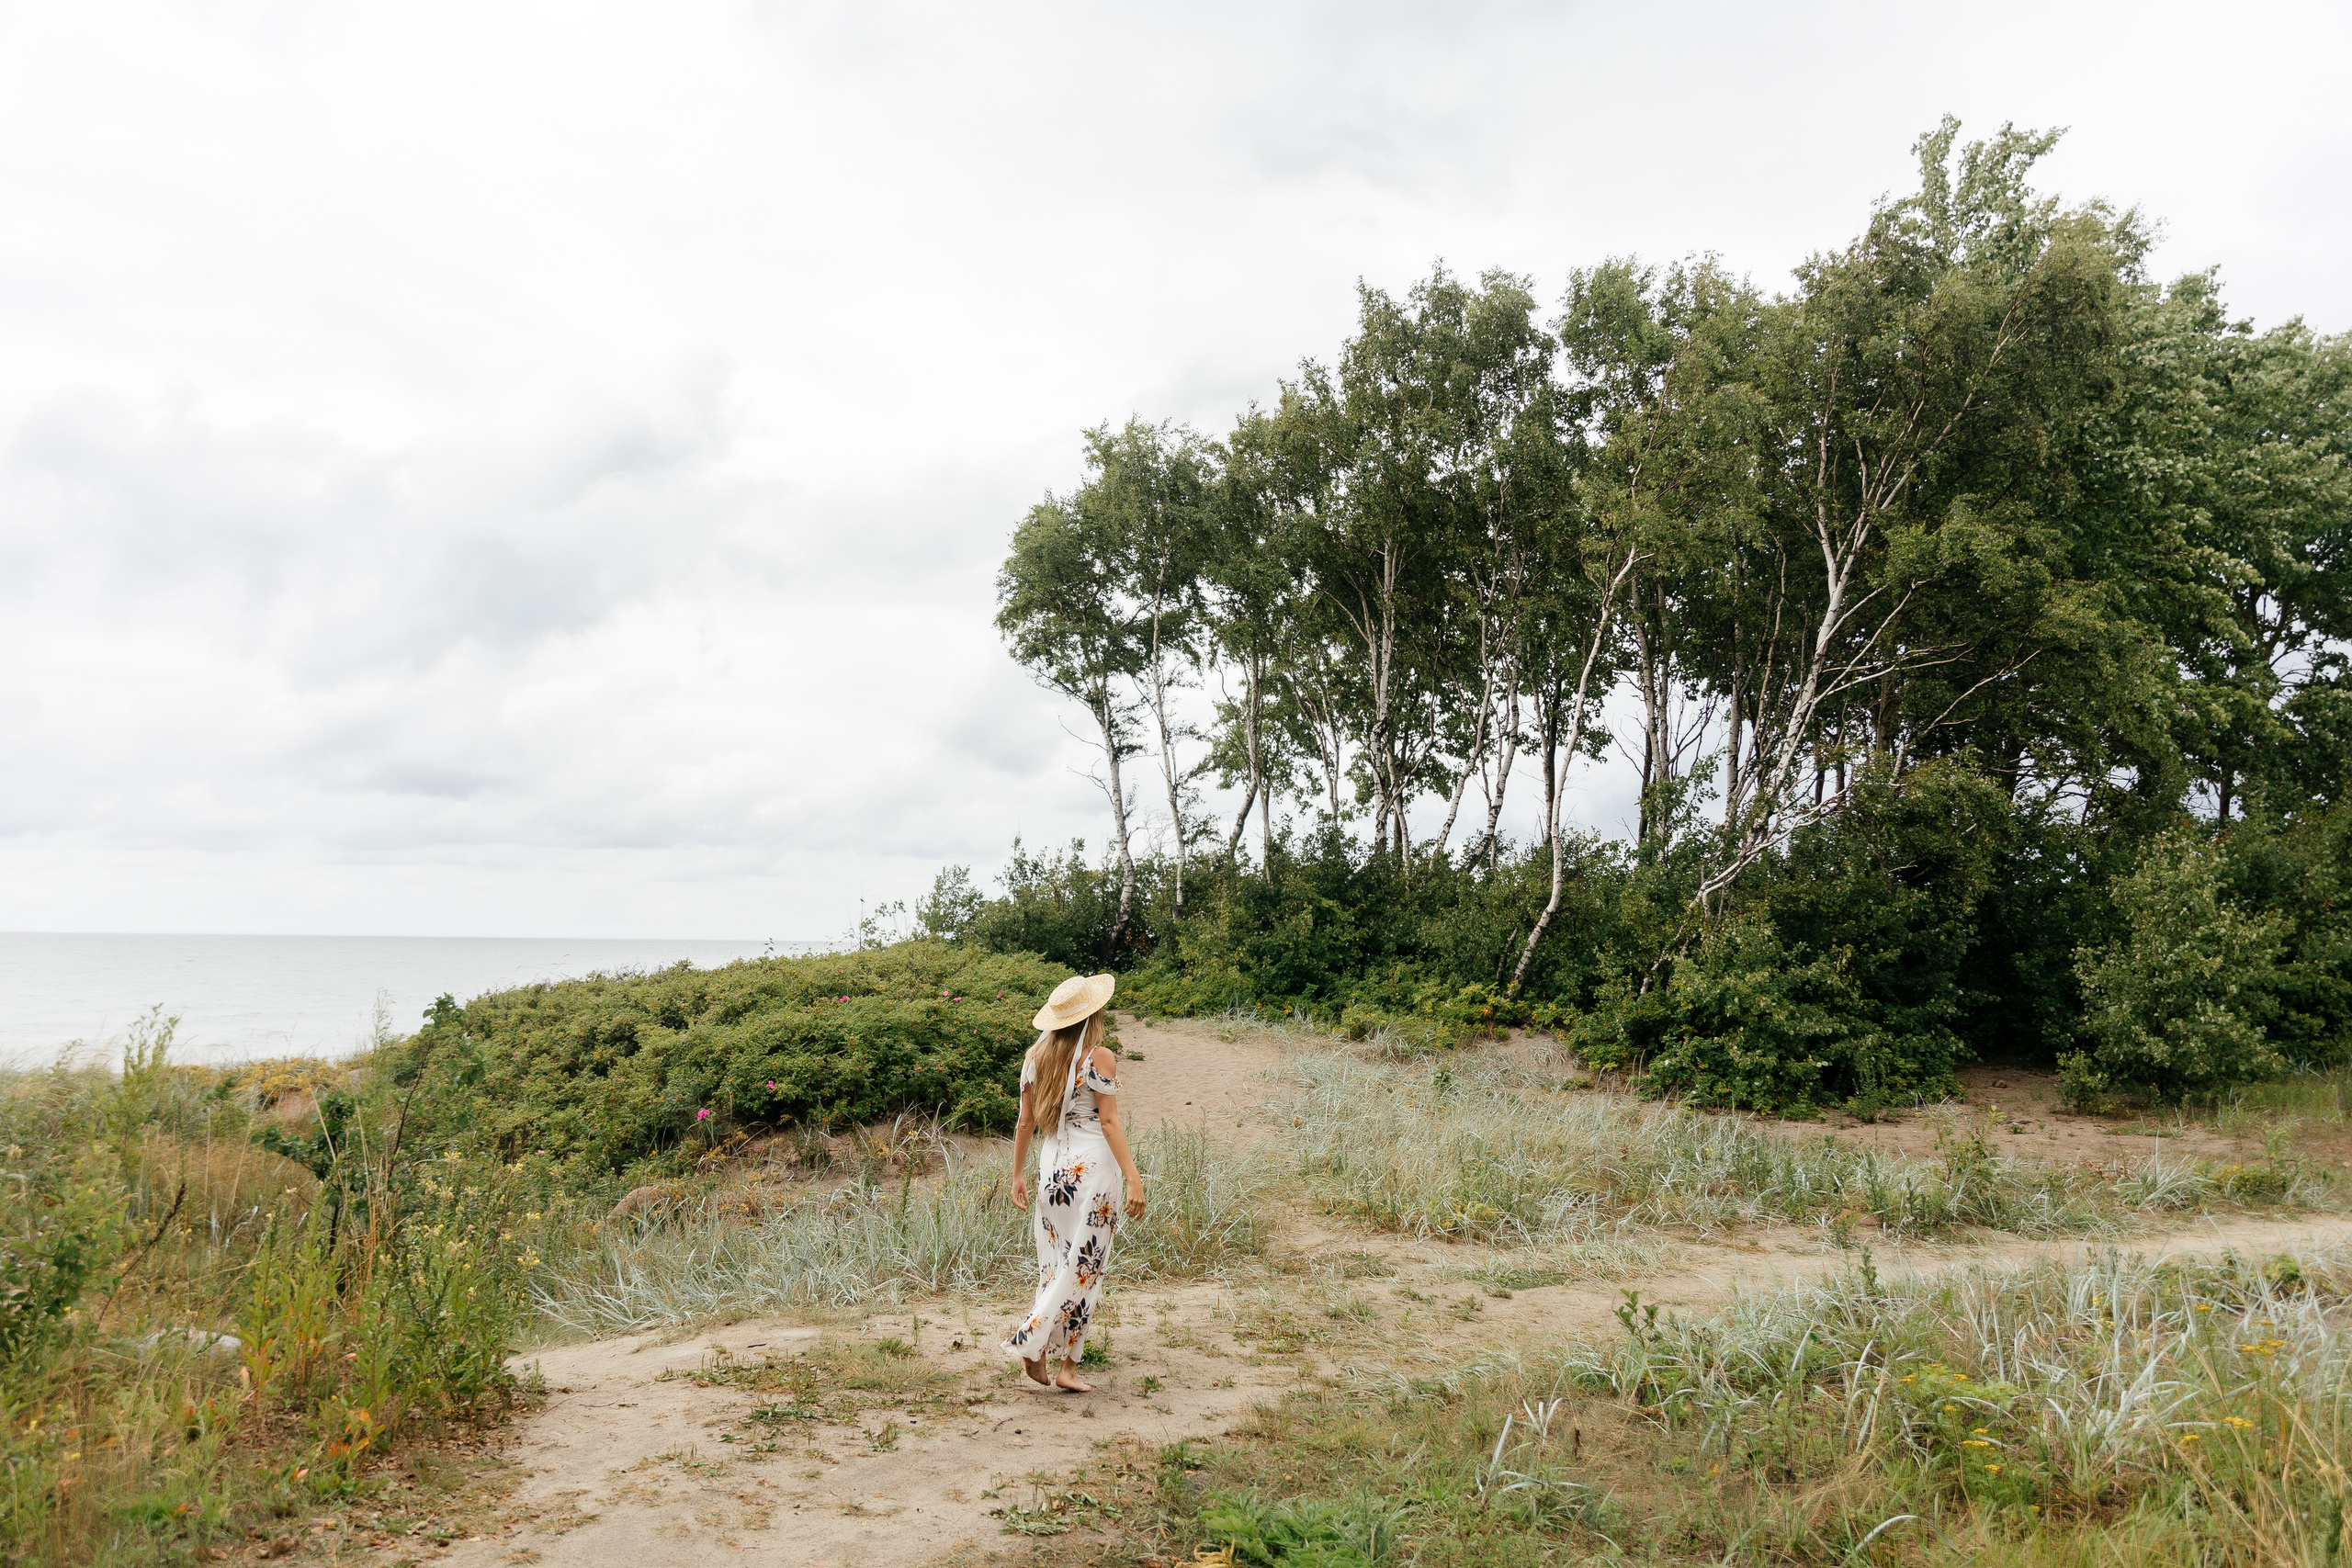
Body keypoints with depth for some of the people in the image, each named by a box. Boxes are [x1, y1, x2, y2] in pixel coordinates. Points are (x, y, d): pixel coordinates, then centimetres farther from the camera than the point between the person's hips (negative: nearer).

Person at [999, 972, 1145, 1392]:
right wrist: (1133, 1179, -11)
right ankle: (1030, 1341, 1)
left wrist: (1018, 1175, 18)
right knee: (1084, 1266, 3)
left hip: (1052, 1165, 6)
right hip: (1093, 1166, -6)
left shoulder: (1036, 1056, 6)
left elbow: (1025, 1121, 10)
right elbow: (1109, 1122, -12)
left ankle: (1056, 1359, 13)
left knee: (1057, 1264, 13)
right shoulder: (1099, 1058, -10)